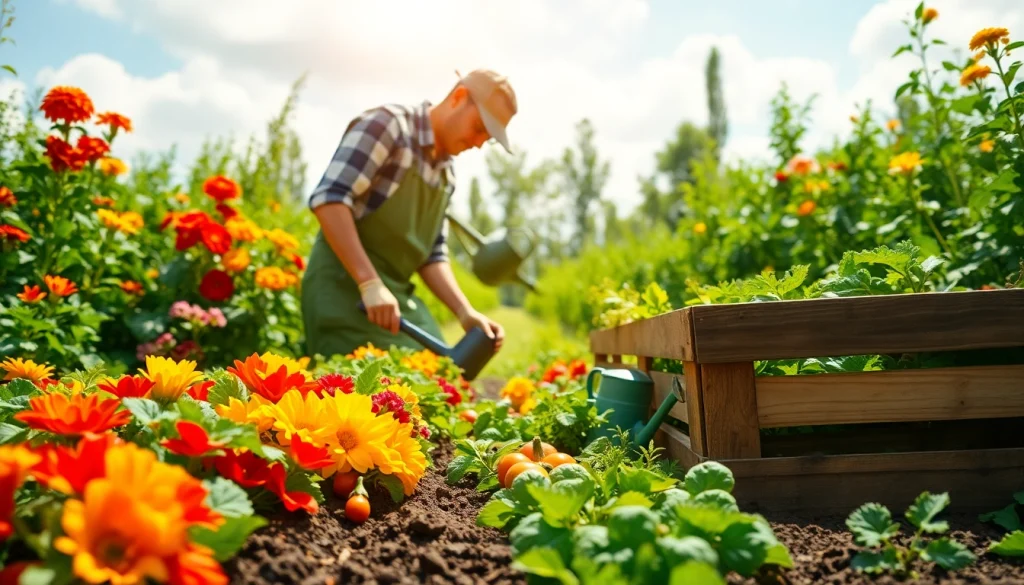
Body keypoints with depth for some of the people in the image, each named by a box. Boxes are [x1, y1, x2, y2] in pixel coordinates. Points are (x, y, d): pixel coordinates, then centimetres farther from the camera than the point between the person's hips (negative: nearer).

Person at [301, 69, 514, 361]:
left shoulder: (446, 174, 15)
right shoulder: (388, 123, -9)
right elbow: (329, 198, -20)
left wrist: (466, 312, 1)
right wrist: (370, 283, -26)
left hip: (398, 296, 8)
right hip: (345, 287, -8)